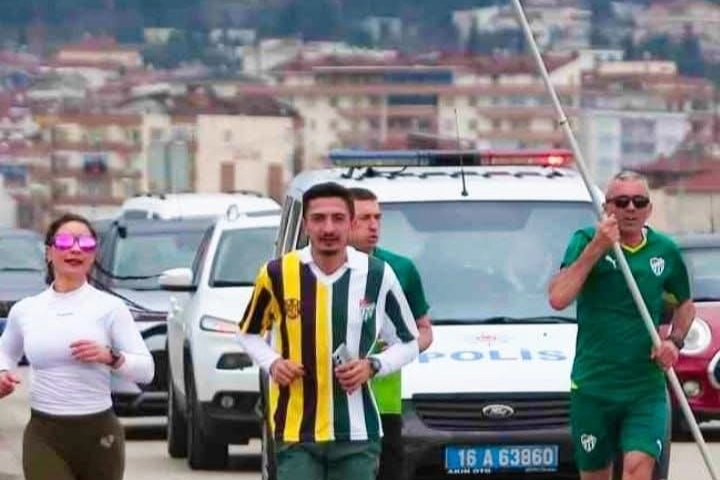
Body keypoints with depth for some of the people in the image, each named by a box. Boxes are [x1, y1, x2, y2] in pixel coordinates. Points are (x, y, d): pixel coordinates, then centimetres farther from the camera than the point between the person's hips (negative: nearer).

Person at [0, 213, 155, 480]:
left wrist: (110, 358, -23)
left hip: (98, 434, 0)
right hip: (45, 437, 0)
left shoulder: (109, 308, -2)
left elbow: (146, 370, -4)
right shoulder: (25, 310, 5)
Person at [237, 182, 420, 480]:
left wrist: (373, 366, -8)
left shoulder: (377, 276, 0)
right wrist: (272, 362, -4)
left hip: (357, 433, 1)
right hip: (296, 431, -1)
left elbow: (408, 343, 10)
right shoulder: (278, 274, -1)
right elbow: (249, 333, 16)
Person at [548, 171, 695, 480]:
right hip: (591, 387, 0)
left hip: (646, 388, 0)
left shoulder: (665, 251, 5)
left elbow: (685, 305, 23)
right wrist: (596, 248, -20)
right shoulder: (586, 241, -3)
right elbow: (558, 298, -18)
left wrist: (675, 341, 3)